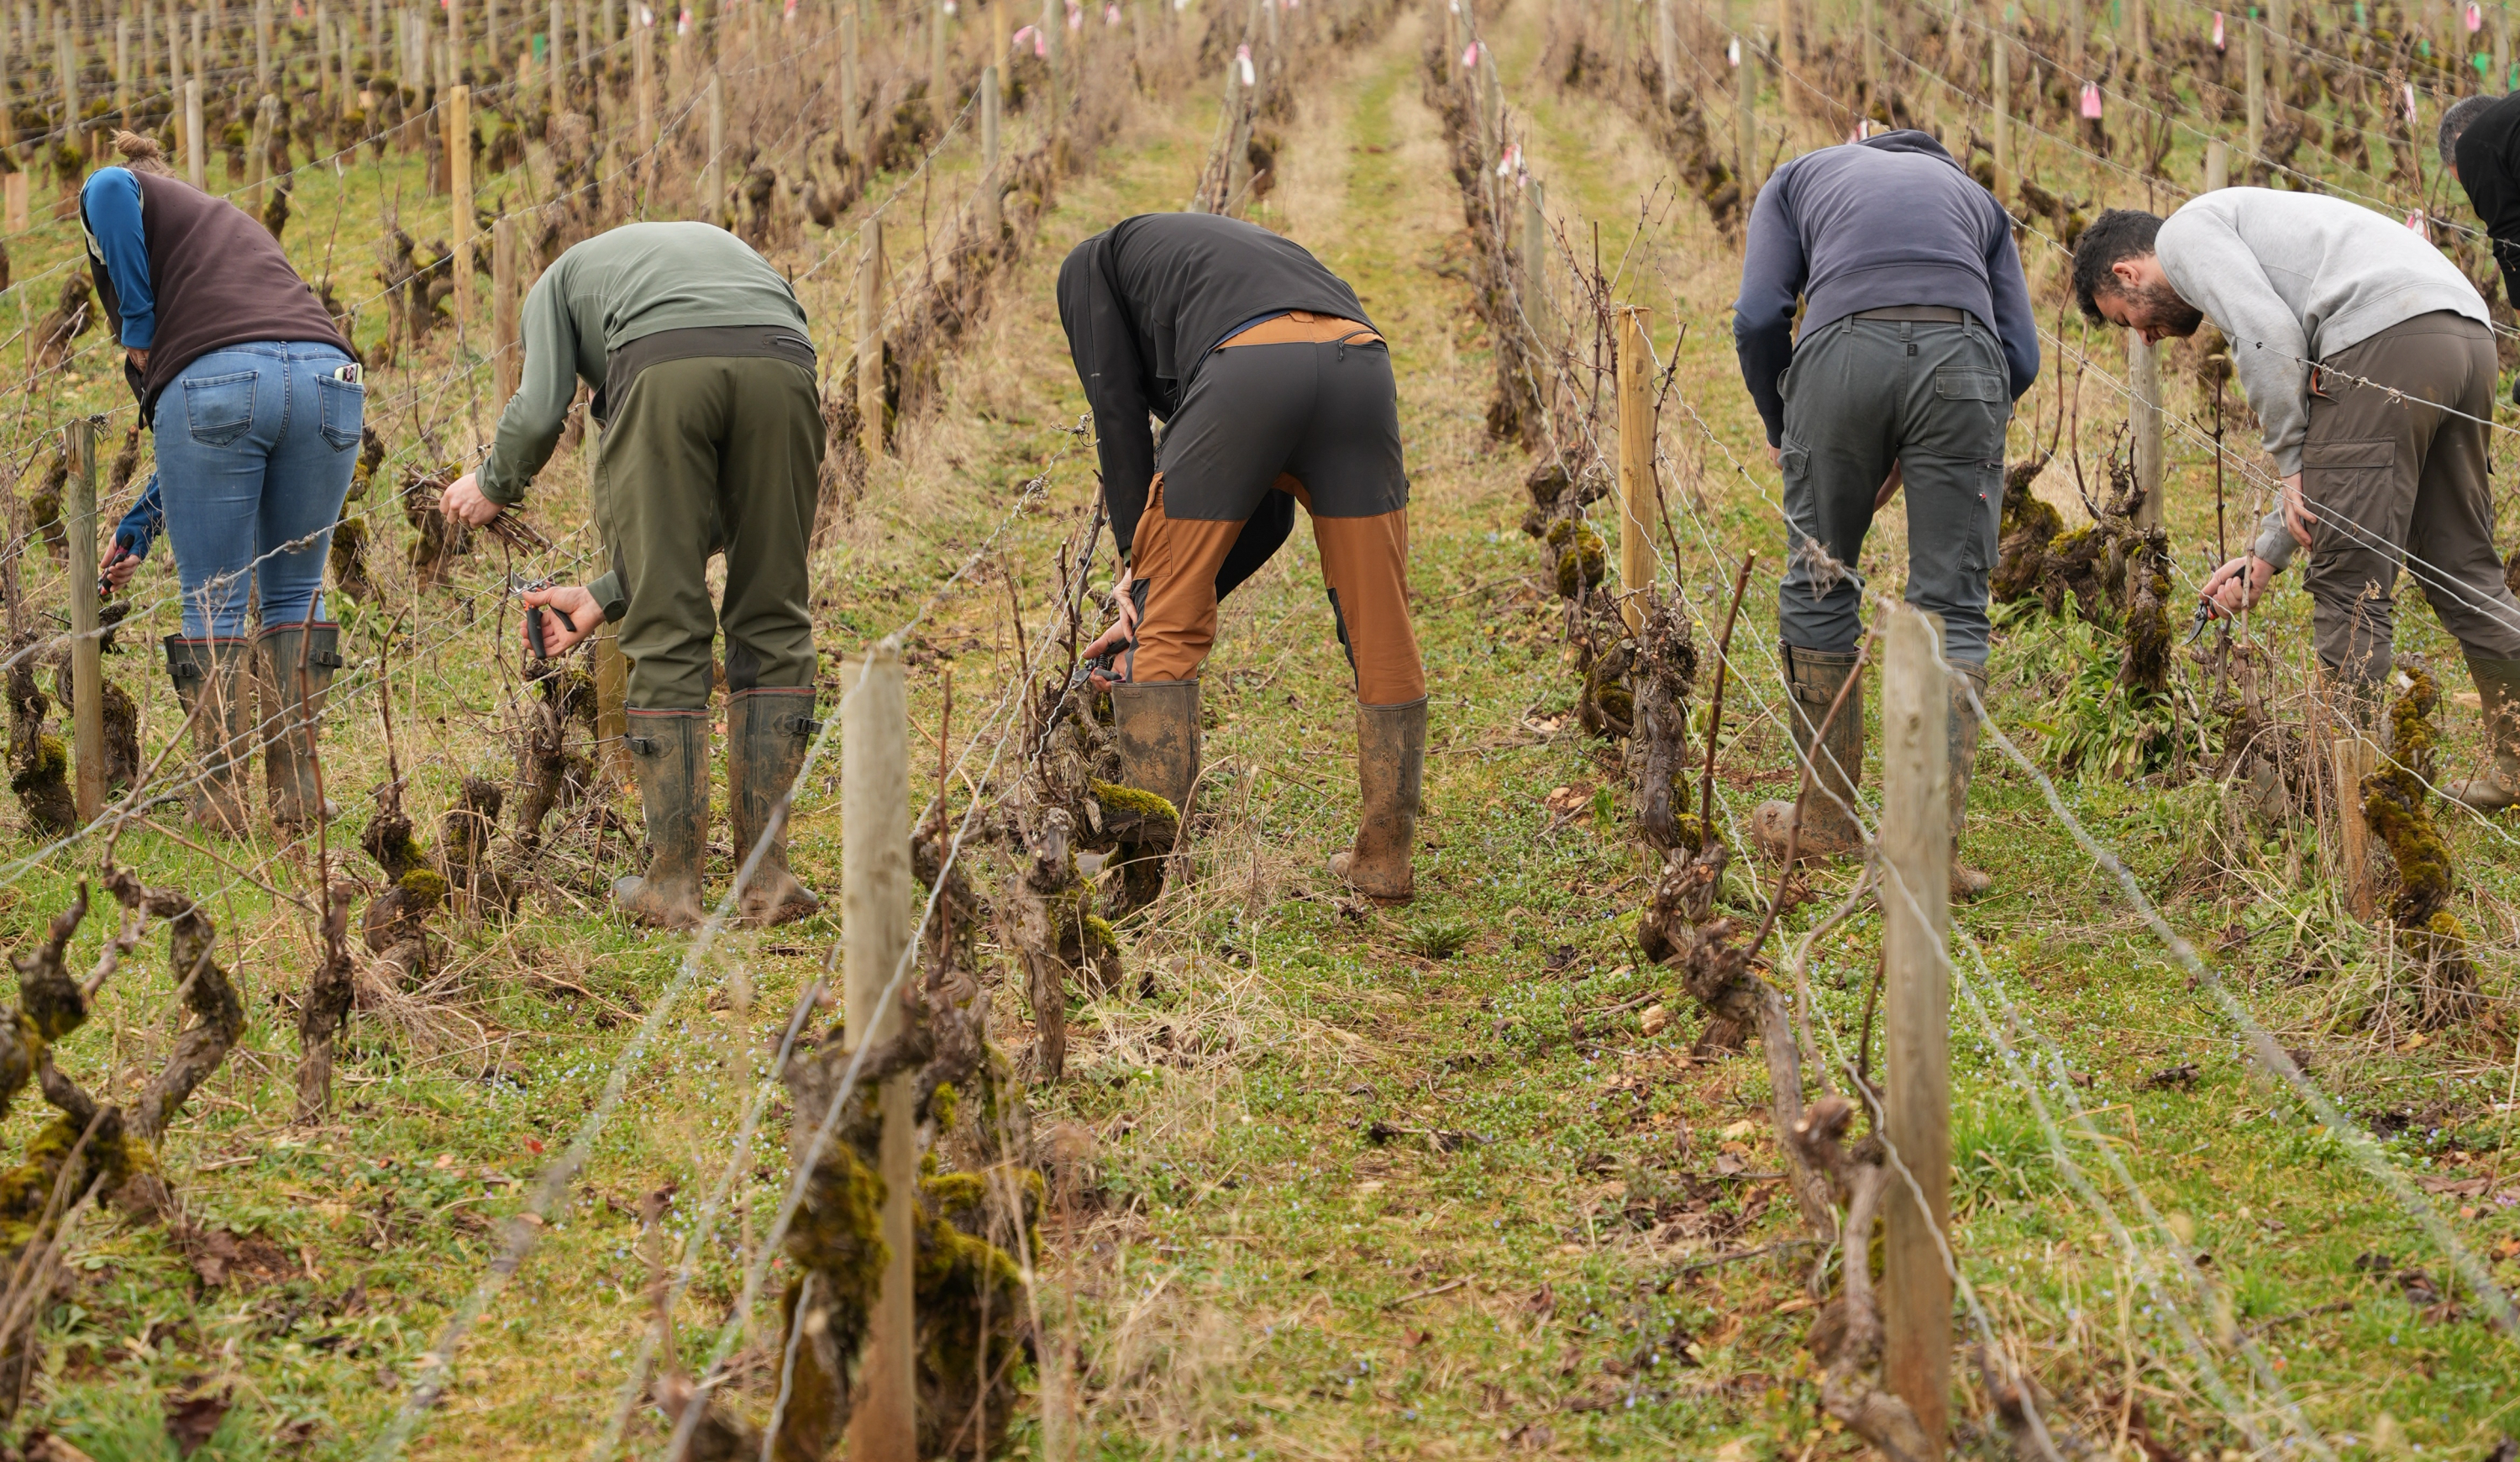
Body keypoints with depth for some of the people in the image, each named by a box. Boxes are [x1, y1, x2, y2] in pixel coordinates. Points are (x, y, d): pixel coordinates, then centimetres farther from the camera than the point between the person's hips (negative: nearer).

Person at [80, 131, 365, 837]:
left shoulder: (125, 196, 23)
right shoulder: (238, 224, 39)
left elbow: (111, 189, -8)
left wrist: (137, 328, 2)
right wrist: (139, 530, 44)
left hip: (214, 377, -5)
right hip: (326, 375, 5)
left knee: (214, 602, 4)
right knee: (296, 591, 16)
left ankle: (220, 802, 5)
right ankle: (298, 796, 15)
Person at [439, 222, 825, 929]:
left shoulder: (562, 279, 35)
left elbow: (540, 411, 14)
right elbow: (726, 501, 35)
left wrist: (491, 487, 36)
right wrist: (605, 596, 39)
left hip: (663, 367, -3)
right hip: (783, 362, 3)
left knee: (667, 635, 7)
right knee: (773, 626, 14)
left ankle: (673, 882, 11)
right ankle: (767, 877, 14)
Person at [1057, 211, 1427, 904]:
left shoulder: (1090, 264, 32)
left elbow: (1118, 410, 15)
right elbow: (1271, 509, 36)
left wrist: (1141, 565, 18)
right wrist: (1167, 594, 34)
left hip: (1246, 371, -5)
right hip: (1360, 361, 5)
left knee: (1165, 626, 9)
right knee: (1380, 630, 15)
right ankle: (1385, 860, 22)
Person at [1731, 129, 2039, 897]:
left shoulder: (1799, 178, 31)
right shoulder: (1975, 197, 35)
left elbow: (1758, 316, 12)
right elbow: (2021, 353, 21)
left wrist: (1780, 431, 26)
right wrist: (1915, 456, 28)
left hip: (1843, 349, -1)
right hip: (1962, 354, 1)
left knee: (1820, 585, 16)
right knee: (1952, 609, 6)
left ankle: (1826, 817, 25)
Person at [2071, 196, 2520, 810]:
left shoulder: (2184, 233, 10)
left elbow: (2270, 336, -9)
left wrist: (2292, 465, -1)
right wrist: (2266, 554, 30)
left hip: (2387, 334, -9)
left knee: (2350, 579, -3)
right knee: (2462, 569, 17)